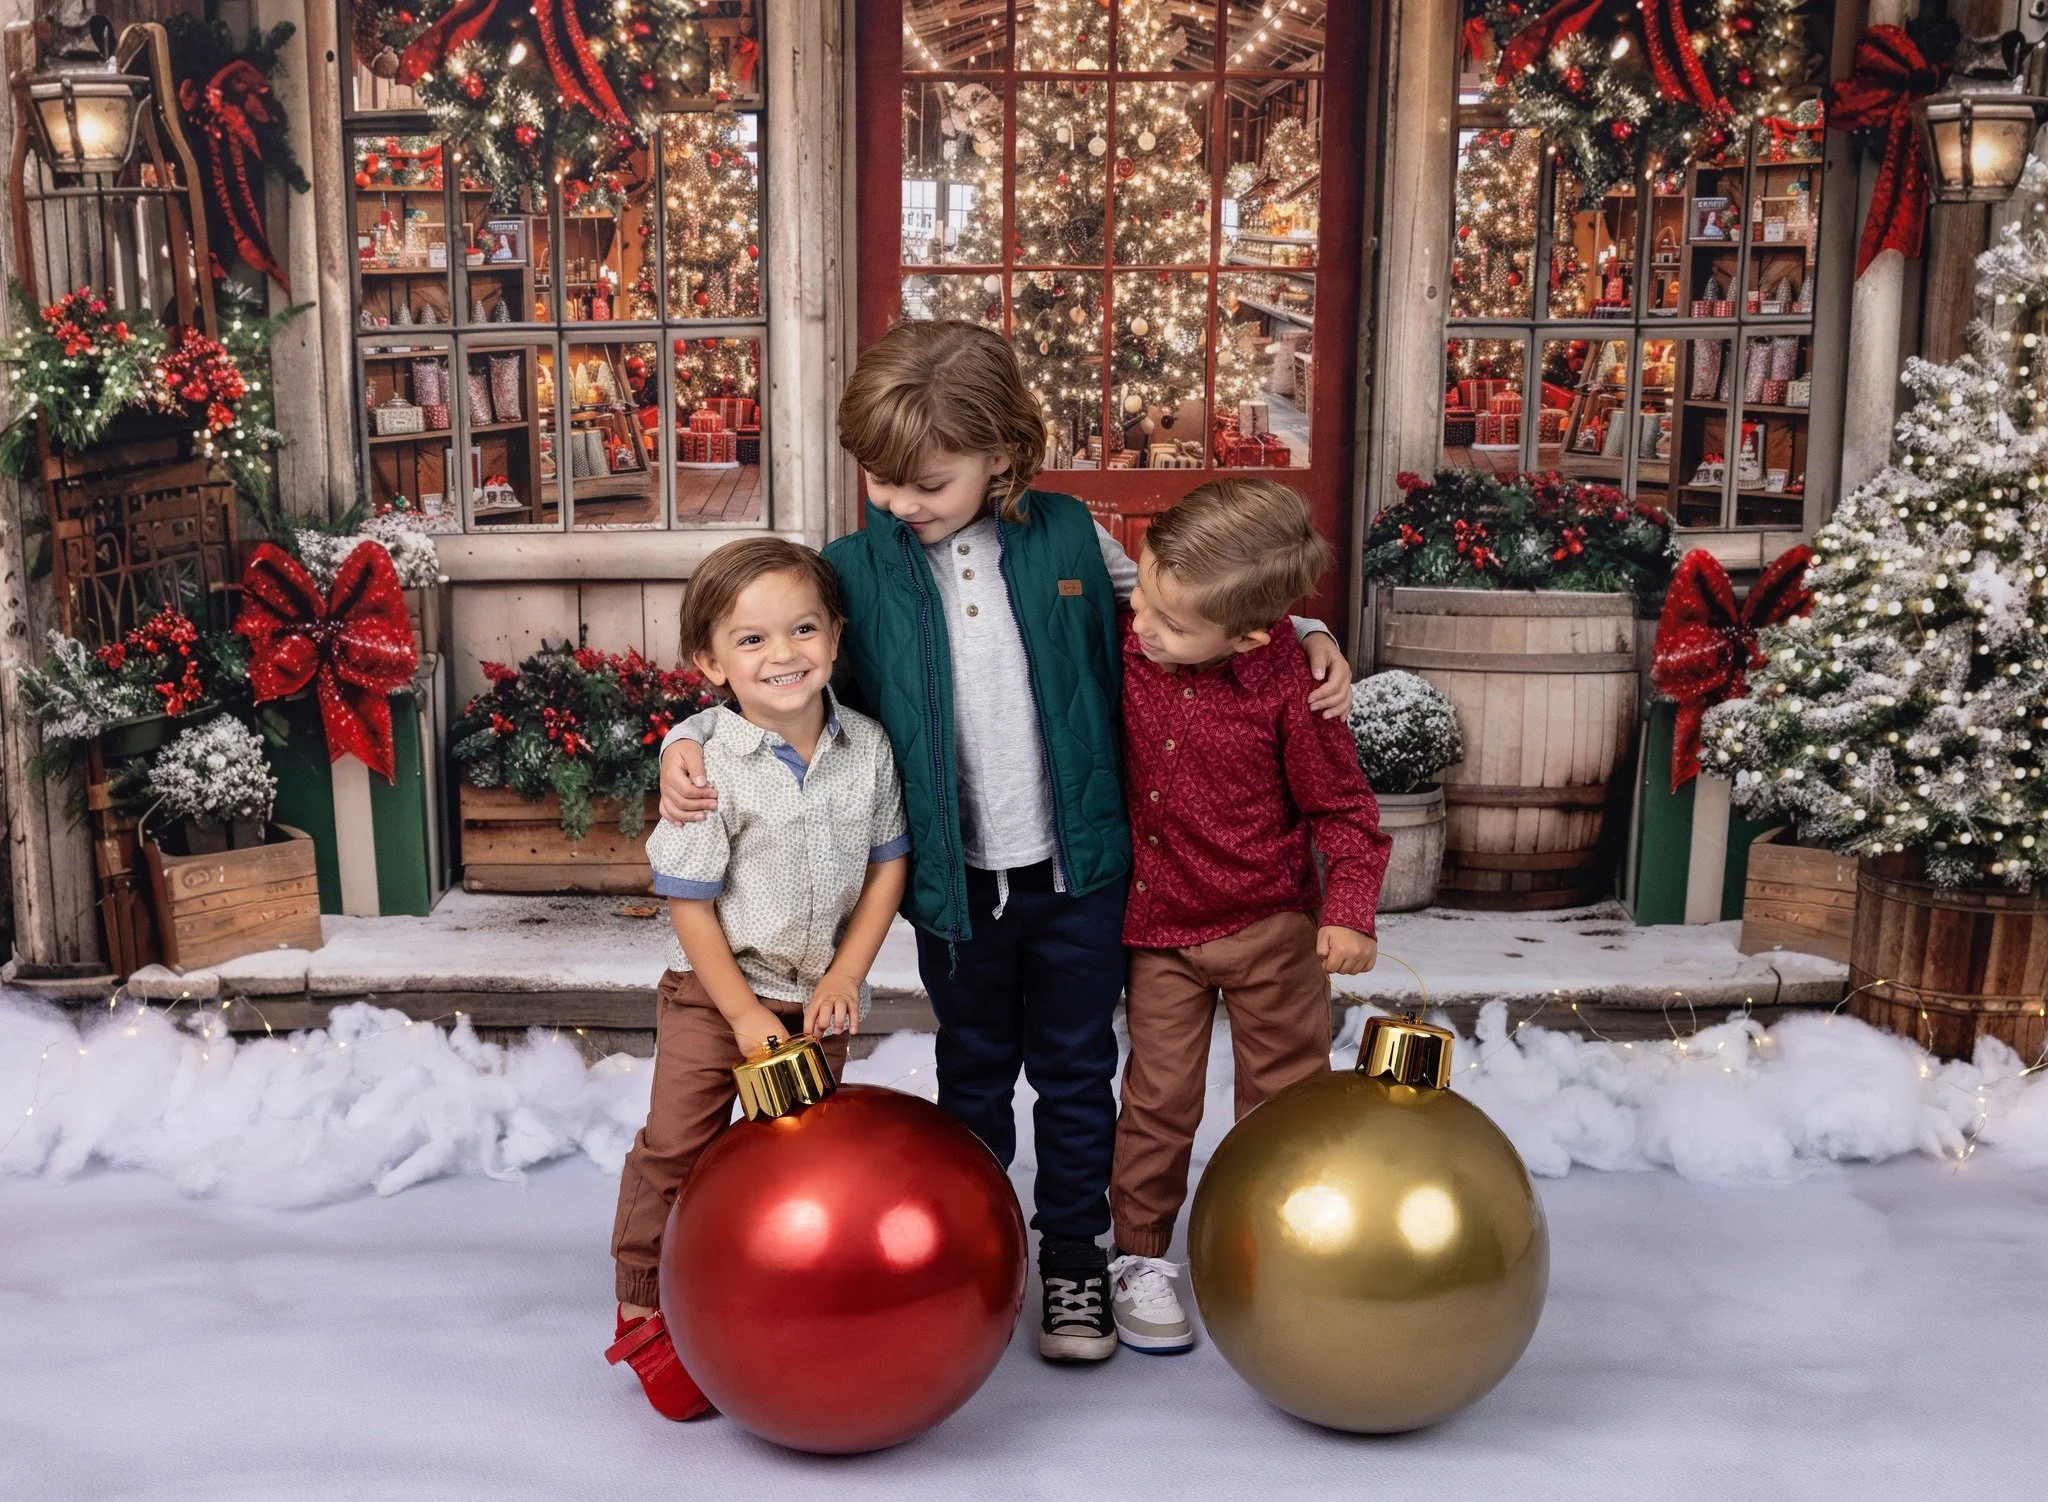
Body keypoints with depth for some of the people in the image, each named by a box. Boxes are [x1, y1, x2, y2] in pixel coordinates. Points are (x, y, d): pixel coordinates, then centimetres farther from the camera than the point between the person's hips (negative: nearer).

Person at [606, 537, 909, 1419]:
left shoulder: (867, 748, -8)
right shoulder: (708, 766, -20)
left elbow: (887, 863, 1)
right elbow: (689, 902, -15)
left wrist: (845, 977, -7)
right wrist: (745, 1015, -14)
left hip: (820, 993, 3)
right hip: (716, 989, -3)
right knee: (676, 1146, -2)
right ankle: (644, 1312, 17)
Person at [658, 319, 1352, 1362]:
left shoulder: (1066, 536, -5)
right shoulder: (857, 572, -8)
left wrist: (1307, 639, 2)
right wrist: (687, 741, -16)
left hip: (1078, 867, 0)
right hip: (958, 880, 0)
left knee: (1076, 1072, 14)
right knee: (973, 1074, 19)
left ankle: (1075, 1260, 32)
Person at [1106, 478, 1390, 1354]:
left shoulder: (1287, 686, -22)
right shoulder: (1121, 642, -12)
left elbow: (1341, 805, -10)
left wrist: (1349, 909, -19)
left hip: (1270, 926, -2)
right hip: (1155, 926, 2)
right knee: (1158, 1099, 9)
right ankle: (1141, 1256, 25)